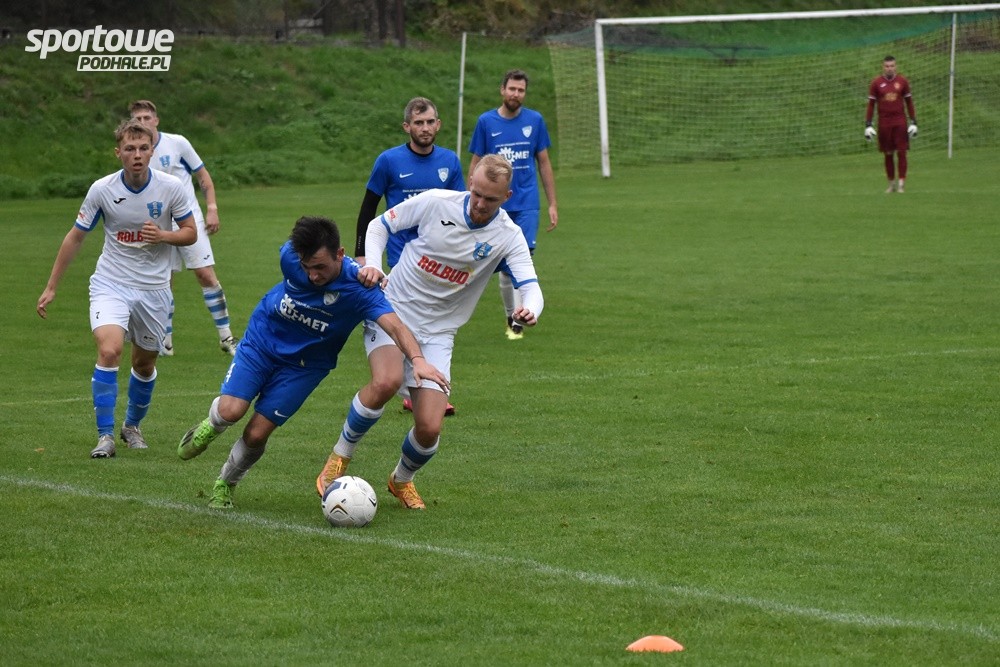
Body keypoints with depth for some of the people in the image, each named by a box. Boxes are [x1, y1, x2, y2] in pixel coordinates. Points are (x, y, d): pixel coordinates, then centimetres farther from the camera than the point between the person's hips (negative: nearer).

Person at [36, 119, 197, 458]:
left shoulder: (171, 187, -9)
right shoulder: (102, 189, -10)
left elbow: (190, 232, 2)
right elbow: (75, 237, 1)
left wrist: (163, 235, -20)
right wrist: (51, 287, 3)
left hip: (153, 288, 2)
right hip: (111, 285, -2)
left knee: (144, 364, 12)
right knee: (109, 351, -23)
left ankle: (132, 426, 39)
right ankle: (105, 435, -16)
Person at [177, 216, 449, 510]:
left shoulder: (358, 288, -30)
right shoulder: (290, 255, -23)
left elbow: (393, 324, -43)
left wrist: (417, 359, -60)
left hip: (304, 364, -1)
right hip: (262, 339, 1)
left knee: (256, 434, -6)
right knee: (231, 410, -16)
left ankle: (225, 485, 24)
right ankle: (209, 428, 23)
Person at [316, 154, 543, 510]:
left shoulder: (508, 237, -9)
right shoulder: (436, 202, -10)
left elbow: (531, 288, -18)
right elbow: (379, 225, 3)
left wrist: (529, 310, -41)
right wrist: (372, 264, -15)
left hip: (437, 333, 2)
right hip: (392, 310, -2)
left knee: (429, 428, -9)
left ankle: (402, 479, 26)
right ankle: (339, 456, -7)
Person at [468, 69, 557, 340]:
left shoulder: (534, 120, 2)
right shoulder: (486, 122, 0)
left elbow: (544, 163, 9)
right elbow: (475, 165, 5)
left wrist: (552, 204, 6)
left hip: (527, 204, 0)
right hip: (497, 205, 0)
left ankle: (518, 321, -9)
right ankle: (510, 316, 22)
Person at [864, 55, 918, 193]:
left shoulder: (902, 81, 3)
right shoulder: (876, 83, 1)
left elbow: (909, 102, 9)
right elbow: (871, 104, 5)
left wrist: (913, 122, 5)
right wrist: (868, 125, 0)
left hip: (900, 121, 0)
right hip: (884, 122, 0)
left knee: (901, 152, -6)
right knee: (887, 154, 5)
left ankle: (902, 183, -3)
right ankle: (891, 183, 15)